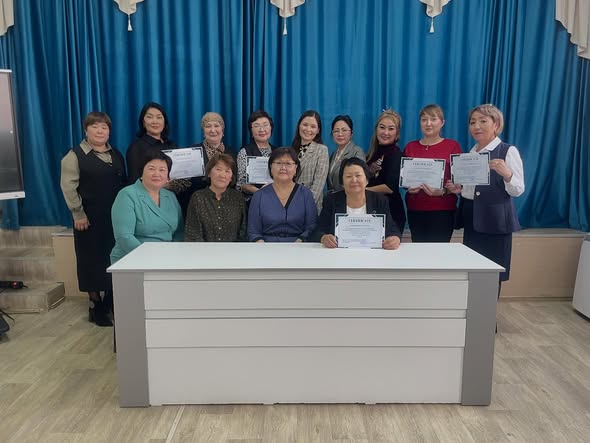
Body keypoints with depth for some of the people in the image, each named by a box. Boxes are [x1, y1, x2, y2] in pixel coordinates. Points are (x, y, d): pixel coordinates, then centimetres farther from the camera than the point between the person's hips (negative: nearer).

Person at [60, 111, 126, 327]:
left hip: (116, 217, 4)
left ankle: (111, 301, 20)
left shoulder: (117, 155, 13)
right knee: (93, 260, 3)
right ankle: (96, 306, 14)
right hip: (90, 218, -4)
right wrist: (78, 214, -12)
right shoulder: (75, 155, -2)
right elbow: (68, 187, -7)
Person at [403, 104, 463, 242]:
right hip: (415, 209, 3)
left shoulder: (452, 146, 2)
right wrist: (408, 186, -5)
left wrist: (443, 191, -16)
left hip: (443, 210, -2)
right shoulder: (410, 147, 10)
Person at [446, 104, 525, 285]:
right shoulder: (470, 153, 12)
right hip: (472, 219, 6)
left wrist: (506, 174, -30)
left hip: (495, 221, -6)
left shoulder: (508, 151, -6)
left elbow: (518, 190, -11)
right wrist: (459, 189, 1)